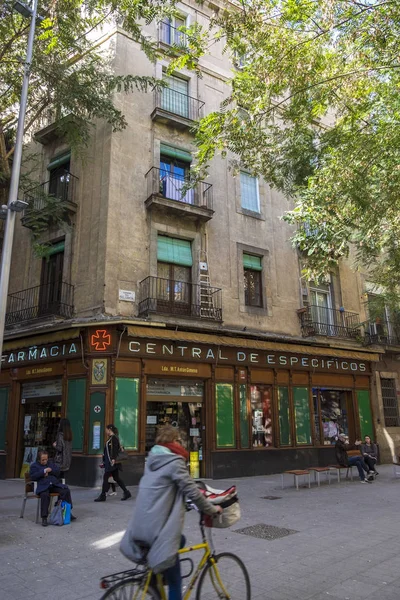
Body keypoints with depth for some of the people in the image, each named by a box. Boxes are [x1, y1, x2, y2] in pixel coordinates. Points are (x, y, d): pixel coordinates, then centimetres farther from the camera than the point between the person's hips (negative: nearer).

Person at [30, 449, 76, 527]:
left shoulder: (52, 464, 24)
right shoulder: (34, 465, 12)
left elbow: (58, 472, 13)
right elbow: (33, 477, -5)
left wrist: (49, 471, -3)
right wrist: (44, 471, -12)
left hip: (55, 484, 4)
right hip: (43, 486, -4)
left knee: (66, 490, -20)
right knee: (45, 495, -37)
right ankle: (44, 518, -29)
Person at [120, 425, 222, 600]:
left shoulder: (152, 459, 12)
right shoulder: (174, 462, -14)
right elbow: (192, 492, -14)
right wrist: (212, 509, 1)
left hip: (142, 525, 8)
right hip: (159, 527, -8)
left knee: (180, 540, 31)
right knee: (174, 580, 7)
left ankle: (155, 576, 25)